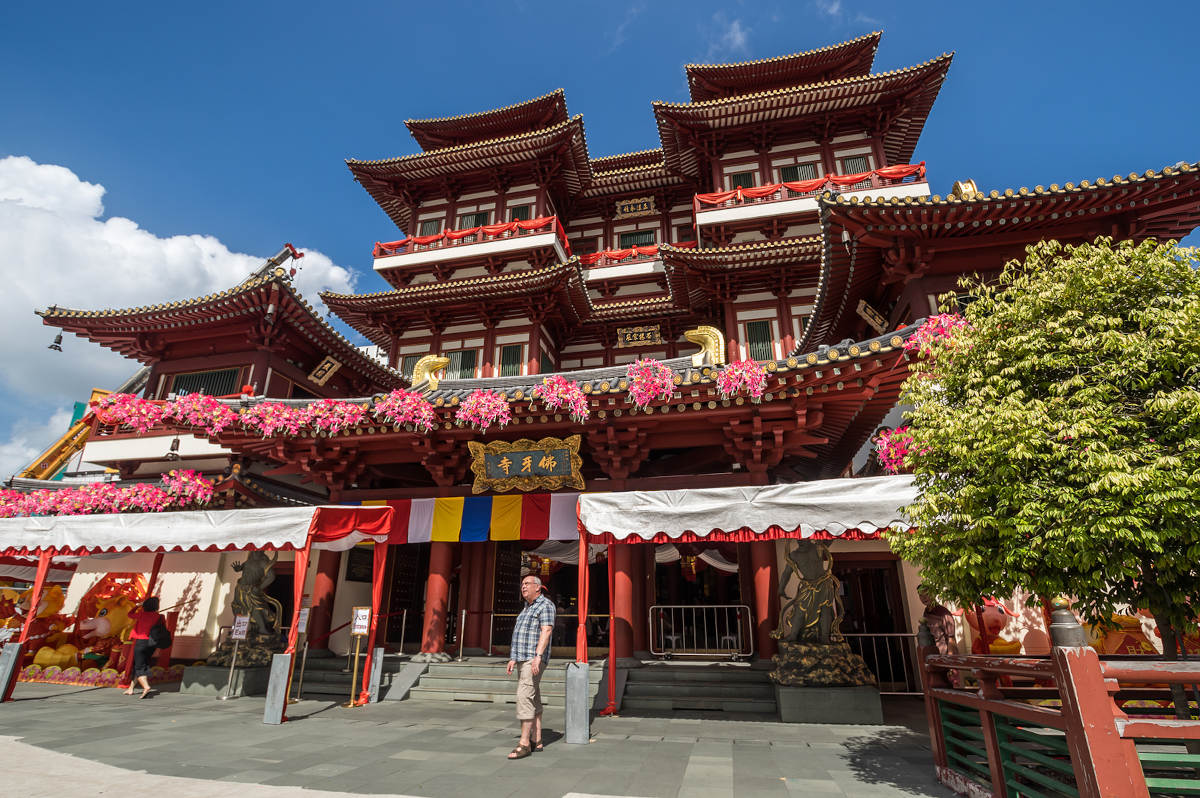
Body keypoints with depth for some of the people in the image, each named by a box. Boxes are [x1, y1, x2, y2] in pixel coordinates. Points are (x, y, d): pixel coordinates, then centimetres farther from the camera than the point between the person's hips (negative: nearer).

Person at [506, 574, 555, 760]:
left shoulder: (545, 605, -8)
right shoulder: (527, 608, 21)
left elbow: (546, 631, -19)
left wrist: (538, 656, -27)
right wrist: (514, 658, 18)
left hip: (534, 659, -9)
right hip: (523, 659, 9)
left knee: (525, 697, -15)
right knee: (533, 699, 10)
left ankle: (524, 743, -12)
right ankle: (536, 741, 15)